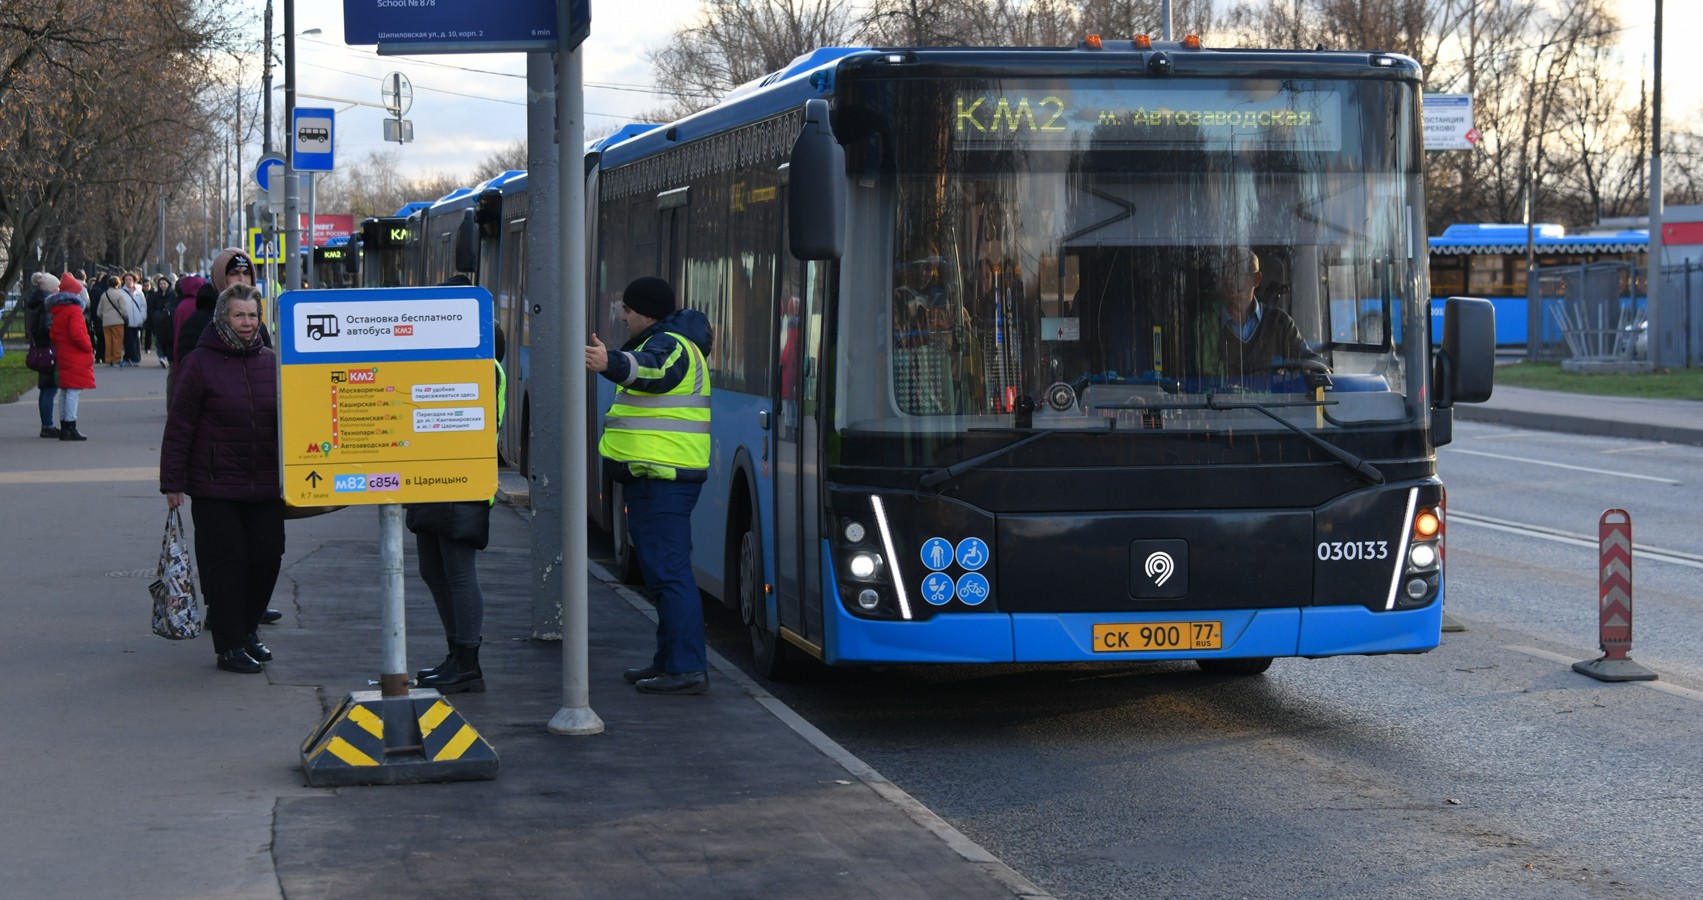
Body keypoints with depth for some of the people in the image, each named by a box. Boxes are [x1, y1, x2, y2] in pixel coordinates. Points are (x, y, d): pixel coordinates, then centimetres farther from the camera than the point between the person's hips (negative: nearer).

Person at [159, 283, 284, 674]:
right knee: (226, 561, -3)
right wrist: (172, 481, -8)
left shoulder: (270, 362, 7)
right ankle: (230, 645, 5)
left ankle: (246, 629, 27)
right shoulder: (200, 363, -7)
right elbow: (179, 425, -6)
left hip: (265, 485, 5)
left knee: (267, 557, 7)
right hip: (214, 486, -5)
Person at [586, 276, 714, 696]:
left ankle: (687, 668, -16)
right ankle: (670, 661, 24)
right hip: (658, 476, 12)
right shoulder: (670, 344, 20)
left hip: (663, 478, -12)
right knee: (664, 570, 16)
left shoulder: (668, 345, -15)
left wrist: (611, 363, -57)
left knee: (668, 571, -14)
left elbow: (651, 368, -39)